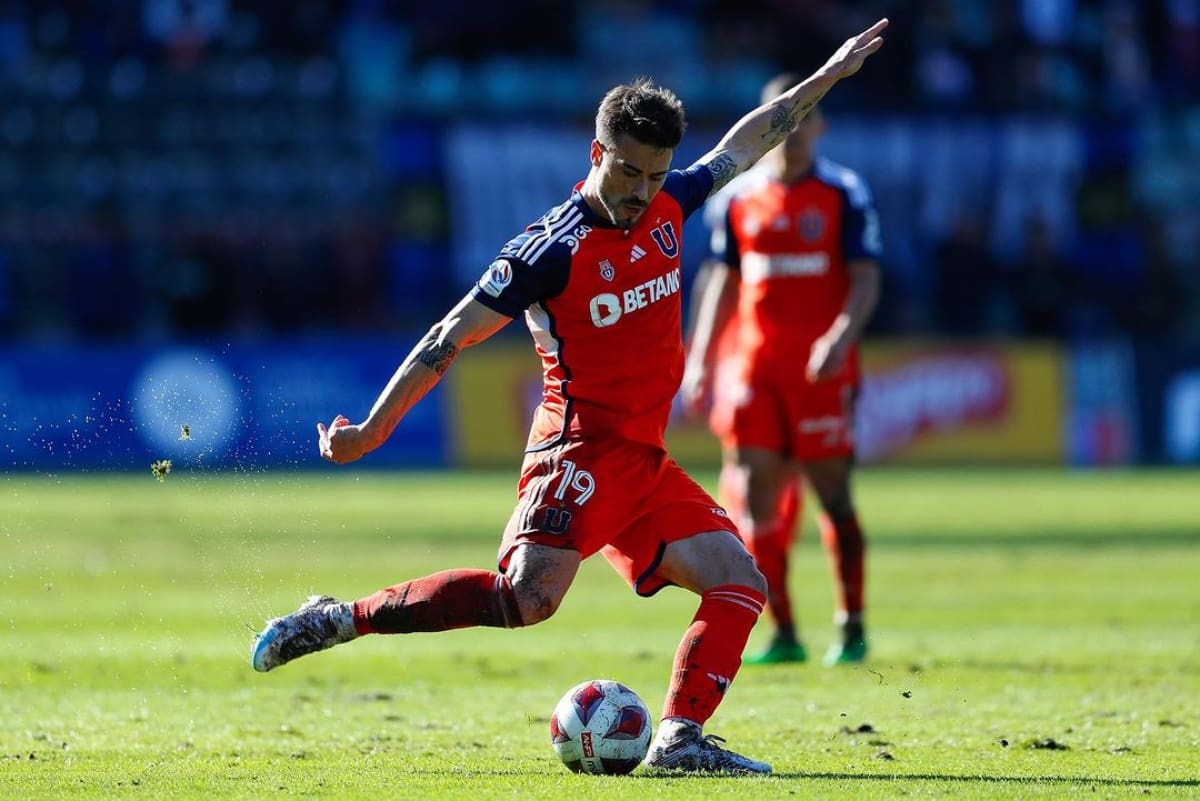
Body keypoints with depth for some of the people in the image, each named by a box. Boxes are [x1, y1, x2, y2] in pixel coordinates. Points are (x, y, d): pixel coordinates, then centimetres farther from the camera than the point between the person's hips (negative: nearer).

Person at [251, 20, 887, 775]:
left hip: (645, 461, 8)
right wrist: (371, 430, -8)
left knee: (739, 580, -3)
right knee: (528, 595, -27)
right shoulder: (555, 247, -11)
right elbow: (451, 338, -8)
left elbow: (743, 145, 25)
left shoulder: (666, 209, 9)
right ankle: (341, 618, -19)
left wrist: (826, 76, 31)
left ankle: (680, 739, -12)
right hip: (583, 447, -8)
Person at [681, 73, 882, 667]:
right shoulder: (736, 198, 11)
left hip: (822, 364, -3)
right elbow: (720, 281, 16)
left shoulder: (844, 195, 0)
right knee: (755, 491, -5)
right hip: (750, 360, 3)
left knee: (830, 489, -3)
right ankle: (783, 635, 0)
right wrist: (699, 360, 10)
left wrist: (841, 336, -22)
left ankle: (851, 628, 10)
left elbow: (865, 279, -5)